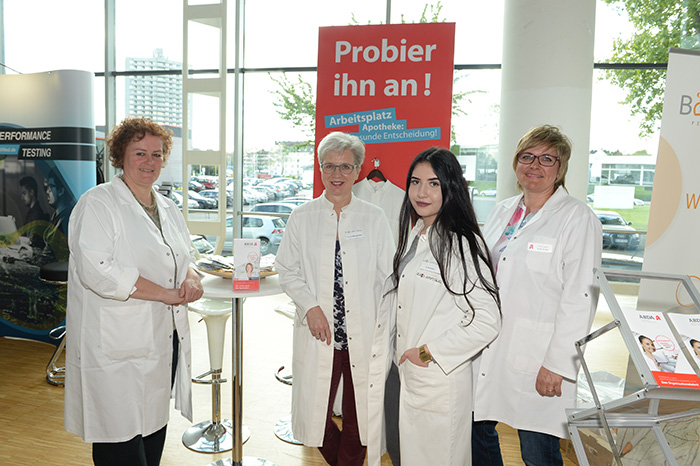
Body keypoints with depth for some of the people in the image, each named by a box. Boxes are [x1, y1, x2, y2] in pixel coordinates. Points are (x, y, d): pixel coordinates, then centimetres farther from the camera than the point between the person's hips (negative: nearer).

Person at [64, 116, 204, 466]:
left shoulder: (168, 208, 15)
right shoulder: (97, 204, -8)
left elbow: (185, 256, 21)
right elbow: (96, 270, -19)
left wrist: (191, 278, -4)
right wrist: (165, 293, -17)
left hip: (166, 339, 7)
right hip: (117, 349, -7)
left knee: (154, 429, 17)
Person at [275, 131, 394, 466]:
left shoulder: (374, 218, 3)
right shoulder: (302, 217, 5)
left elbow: (388, 278, 3)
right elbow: (288, 271, 6)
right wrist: (310, 306, -9)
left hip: (364, 334, 0)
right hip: (318, 331, 1)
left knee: (358, 412, 8)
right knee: (316, 409, 7)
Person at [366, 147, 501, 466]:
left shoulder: (462, 244, -18)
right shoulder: (413, 235, 8)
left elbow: (486, 322, -21)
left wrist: (428, 352, -16)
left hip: (441, 378, -7)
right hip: (407, 376, 7)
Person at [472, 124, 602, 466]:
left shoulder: (578, 218, -9)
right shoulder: (502, 211, 12)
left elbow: (579, 299, -14)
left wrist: (557, 364, -17)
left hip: (536, 361, -6)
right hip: (485, 351, 6)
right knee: (477, 428, 15)